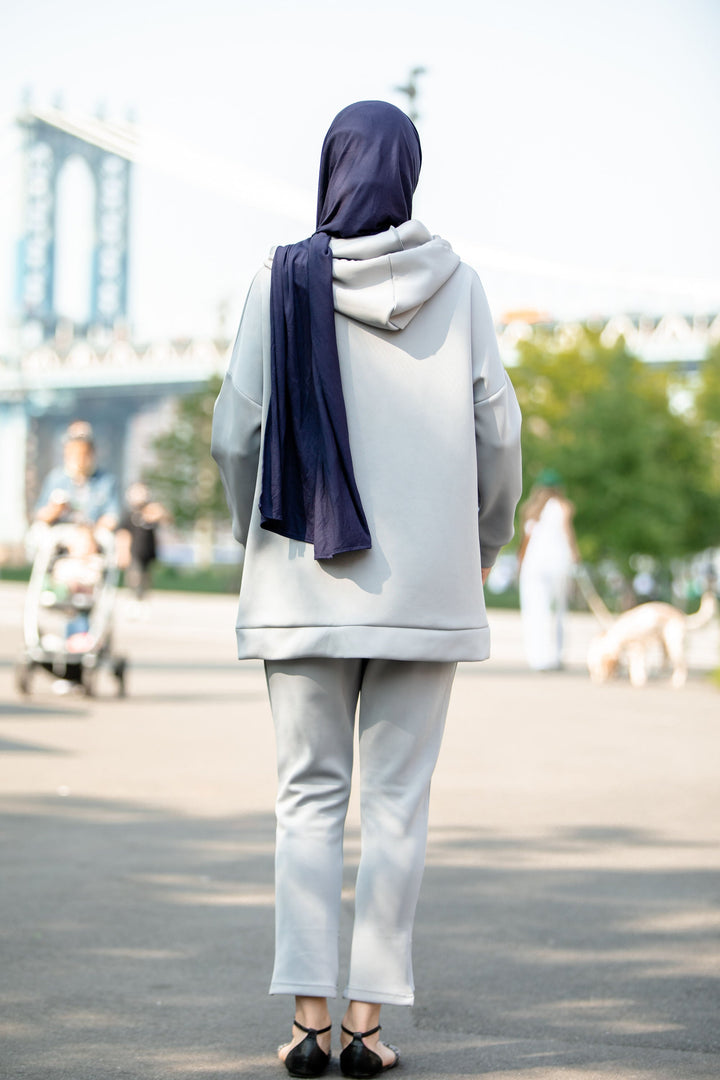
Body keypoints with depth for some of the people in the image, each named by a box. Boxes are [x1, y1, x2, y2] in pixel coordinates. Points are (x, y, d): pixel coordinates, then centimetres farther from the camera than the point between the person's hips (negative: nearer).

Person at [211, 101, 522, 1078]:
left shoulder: (283, 280, -3)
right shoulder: (456, 284, -1)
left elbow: (239, 430, -3)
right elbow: (496, 429, 0)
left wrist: (254, 534, 15)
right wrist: (487, 538, 17)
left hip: (307, 582, 0)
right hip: (427, 582, 0)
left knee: (311, 796, 7)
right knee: (398, 803, 5)